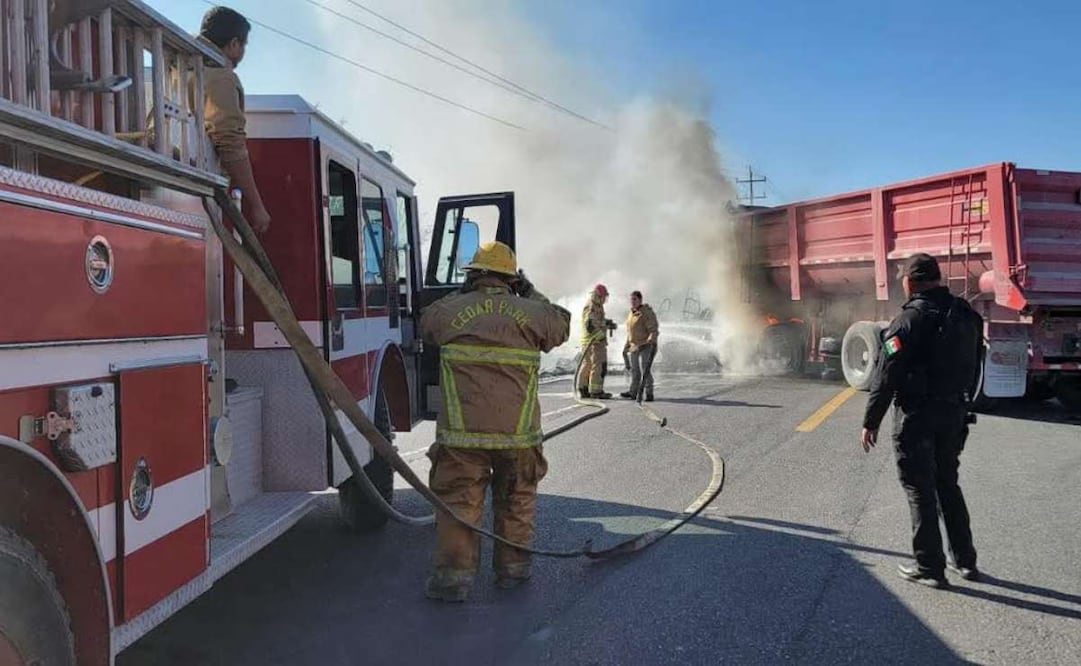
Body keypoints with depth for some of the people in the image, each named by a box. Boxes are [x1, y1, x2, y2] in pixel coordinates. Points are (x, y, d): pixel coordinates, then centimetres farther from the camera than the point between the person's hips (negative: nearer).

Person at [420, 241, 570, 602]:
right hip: (518, 432, 1)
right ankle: (513, 567, 27)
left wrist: (460, 294, 32)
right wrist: (533, 295, 33)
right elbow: (562, 324, 22)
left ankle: (453, 575, 8)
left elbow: (427, 323, 23)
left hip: (462, 432, -1)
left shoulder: (451, 311, 2)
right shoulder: (531, 313, 3)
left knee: (458, 501, 7)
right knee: (517, 499, 18)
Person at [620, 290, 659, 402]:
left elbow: (654, 330, -19)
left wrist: (651, 341, -34)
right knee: (634, 370, 15)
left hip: (646, 346, -8)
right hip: (634, 347, 8)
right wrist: (626, 347, 24)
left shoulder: (647, 313, -14)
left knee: (645, 370, -13)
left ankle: (649, 394, -7)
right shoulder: (631, 313, 11)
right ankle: (633, 392, 25)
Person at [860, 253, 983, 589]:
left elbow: (887, 375, -17)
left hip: (917, 416, -7)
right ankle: (965, 560, 27)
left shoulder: (910, 319, -15)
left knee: (920, 490, 2)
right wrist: (962, 405, 20)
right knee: (947, 484, 20)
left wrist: (871, 421, -12)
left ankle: (930, 568, 9)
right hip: (955, 412, 7)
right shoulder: (966, 315, 7)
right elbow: (974, 368, 13)